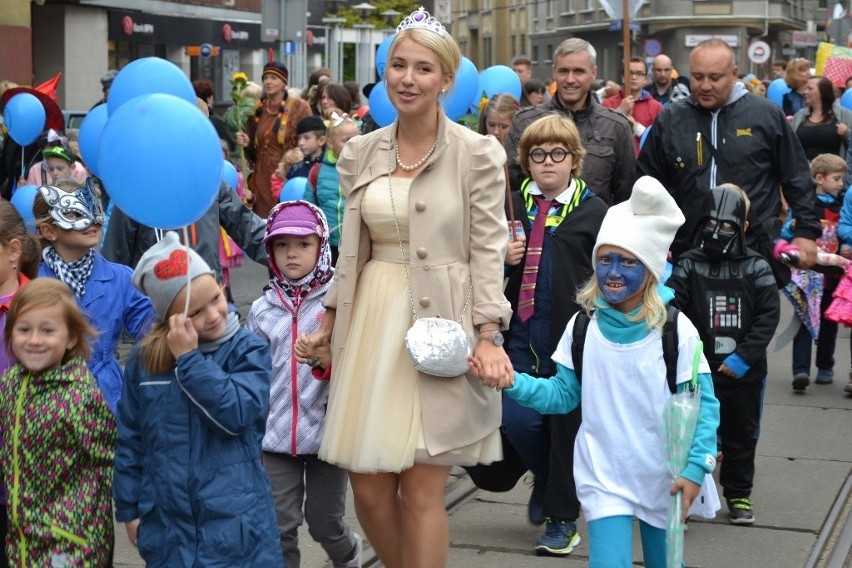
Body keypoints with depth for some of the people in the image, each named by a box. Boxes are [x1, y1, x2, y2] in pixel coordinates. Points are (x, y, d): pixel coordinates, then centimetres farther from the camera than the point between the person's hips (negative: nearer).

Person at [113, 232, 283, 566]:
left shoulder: (248, 350, -7)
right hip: (167, 523, 3)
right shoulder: (144, 360, 1)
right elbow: (130, 439, 8)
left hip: (234, 521, -2)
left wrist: (188, 358, -19)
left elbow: (237, 413, -21)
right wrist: (129, 508, 9)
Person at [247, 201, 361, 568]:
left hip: (327, 432, -2)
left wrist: (330, 363, -26)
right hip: (276, 437, 2)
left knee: (325, 523, 11)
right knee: (280, 527, 5)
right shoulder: (262, 310, 2)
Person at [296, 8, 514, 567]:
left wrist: (488, 339, -14)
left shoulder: (476, 154, -4)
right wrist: (327, 323, 13)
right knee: (369, 488, 6)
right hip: (371, 321, 5)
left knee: (422, 490, -2)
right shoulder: (361, 153, 9)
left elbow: (488, 251, -6)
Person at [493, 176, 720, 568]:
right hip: (603, 477, 1)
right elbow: (564, 394, 2)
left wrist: (696, 466, -18)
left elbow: (703, 405, -9)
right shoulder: (584, 326, -4)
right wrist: (511, 381, -12)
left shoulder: (676, 331, -12)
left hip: (662, 478, 0)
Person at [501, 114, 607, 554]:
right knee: (517, 421, -1)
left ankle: (561, 517, 18)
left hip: (574, 337, -3)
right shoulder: (513, 207, 7)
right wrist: (502, 259, -6)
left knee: (567, 427, 4)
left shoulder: (593, 212, -3)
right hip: (523, 334, 3)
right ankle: (544, 479, 31)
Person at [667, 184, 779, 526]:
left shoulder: (756, 268, -2)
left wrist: (744, 357, -14)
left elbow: (768, 316, -6)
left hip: (744, 371, 1)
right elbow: (671, 306, -10)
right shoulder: (689, 265, -3)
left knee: (741, 434, 13)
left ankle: (739, 495, 28)